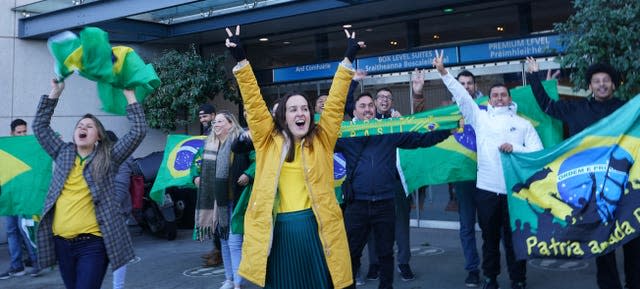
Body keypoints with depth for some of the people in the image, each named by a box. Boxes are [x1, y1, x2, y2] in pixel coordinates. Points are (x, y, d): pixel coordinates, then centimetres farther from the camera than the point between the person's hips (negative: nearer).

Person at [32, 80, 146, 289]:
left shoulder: (108, 157, 3)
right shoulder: (63, 153, 14)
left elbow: (138, 131, -3)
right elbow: (40, 127, 17)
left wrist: (129, 95, -2)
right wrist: (55, 93, 13)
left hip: (92, 242, -4)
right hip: (62, 242, 5)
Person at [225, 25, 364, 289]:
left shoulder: (321, 140, 6)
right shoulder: (269, 141, 6)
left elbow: (335, 103, 4)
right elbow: (253, 103, 1)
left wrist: (348, 60, 2)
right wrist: (240, 60, -5)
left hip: (316, 226, 0)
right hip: (278, 230, 0)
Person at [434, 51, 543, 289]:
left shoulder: (523, 124, 8)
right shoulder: (480, 118, 9)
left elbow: (539, 152, 2)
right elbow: (461, 96, 3)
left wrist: (514, 148, -13)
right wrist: (443, 73, -4)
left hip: (513, 189, -1)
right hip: (486, 189, 1)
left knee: (513, 238, 7)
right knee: (490, 238, 12)